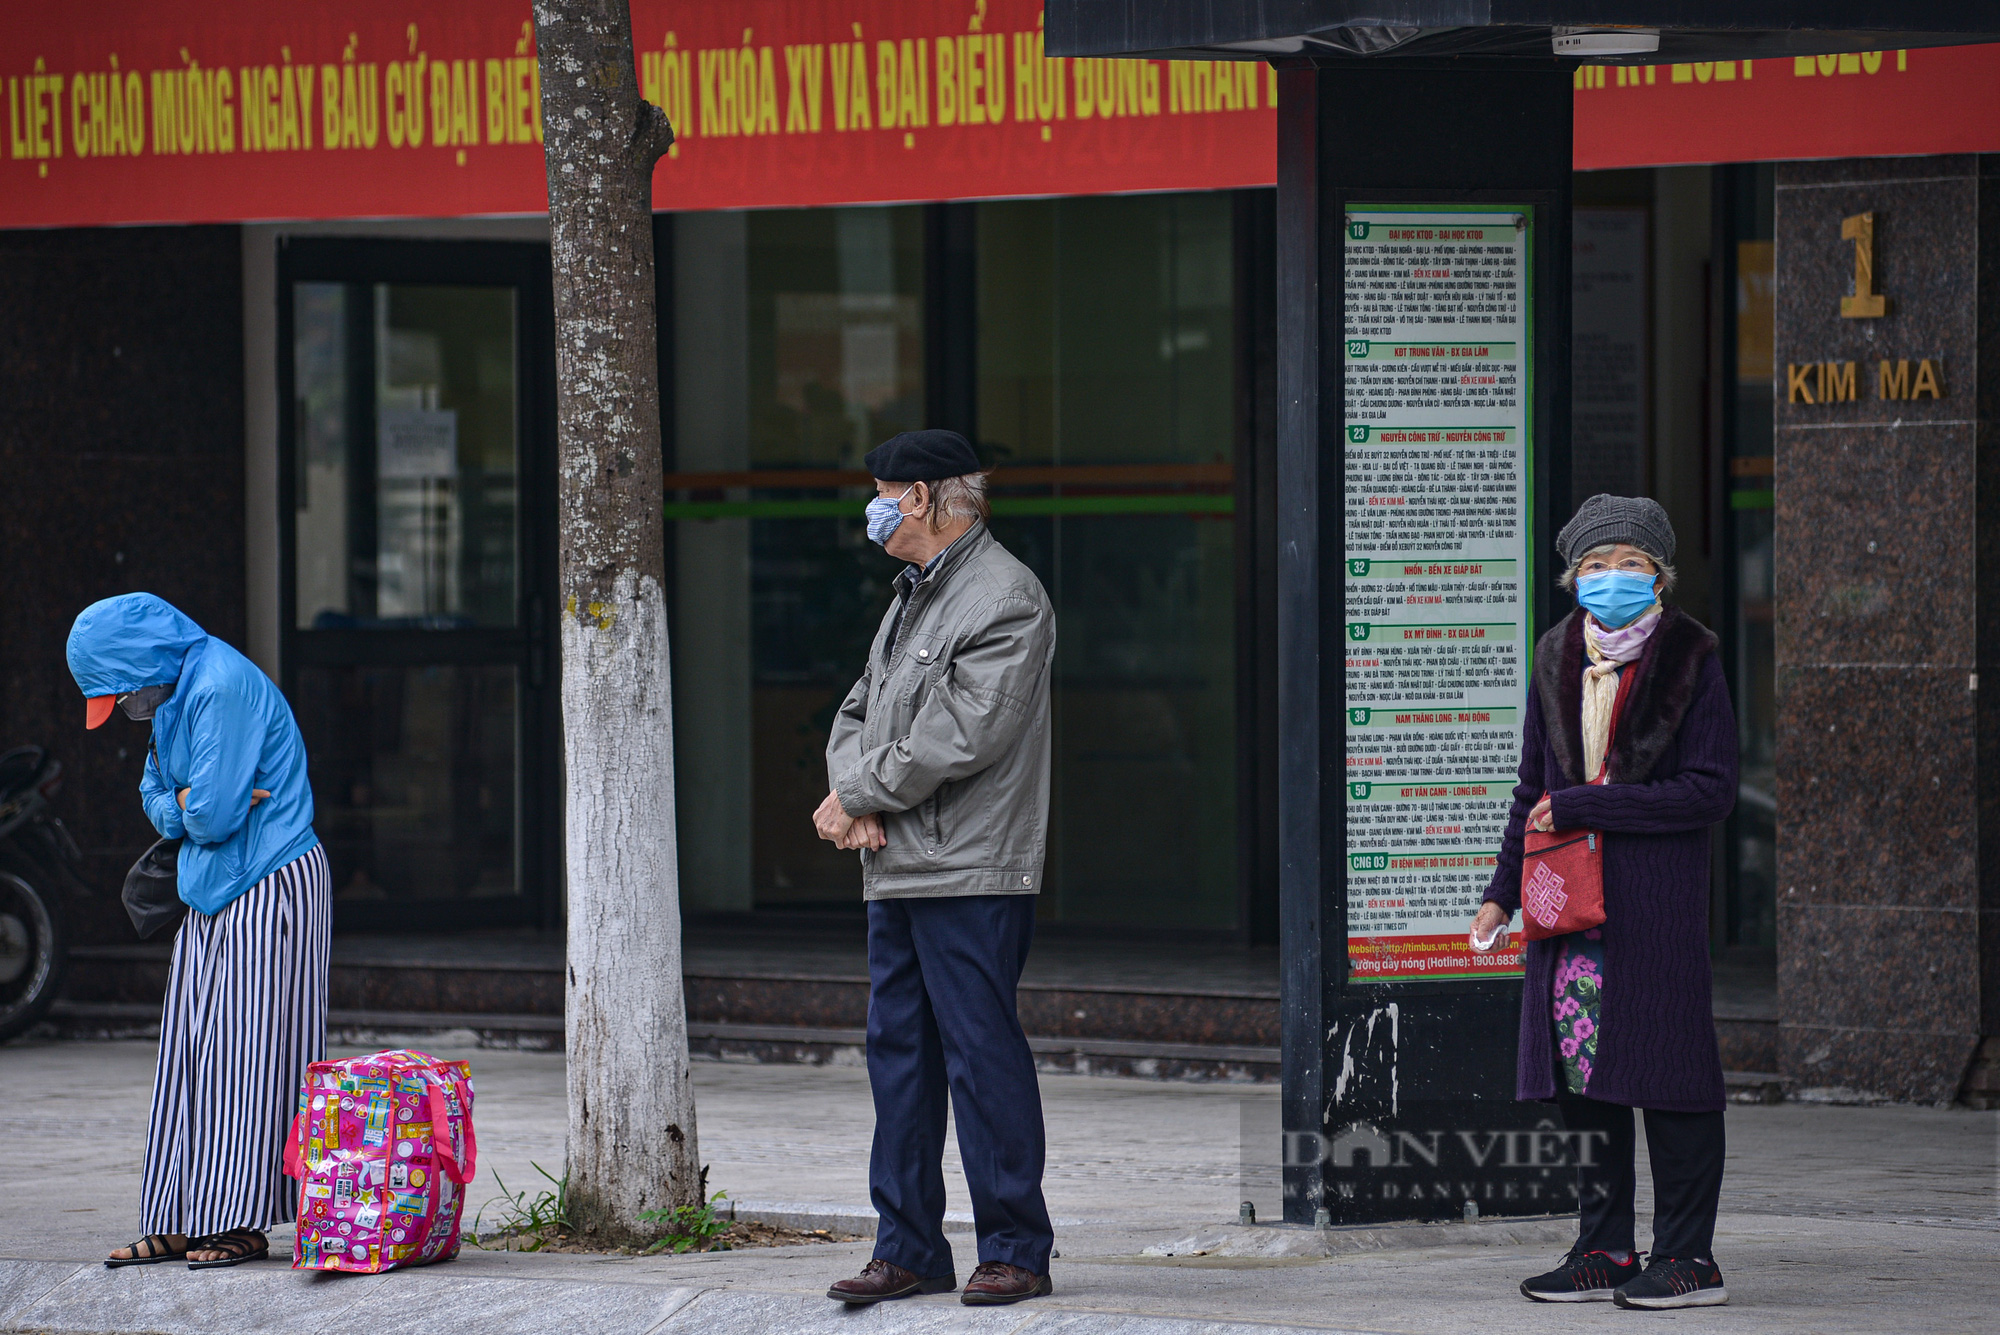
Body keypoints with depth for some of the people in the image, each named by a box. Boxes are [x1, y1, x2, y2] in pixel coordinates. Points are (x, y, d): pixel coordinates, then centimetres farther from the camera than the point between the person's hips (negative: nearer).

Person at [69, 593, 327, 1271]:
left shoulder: (225, 688, -17)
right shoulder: (175, 697, 15)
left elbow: (214, 814, -21)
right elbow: (157, 801, 17)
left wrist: (193, 808, 1)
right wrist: (184, 805, -4)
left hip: (269, 889, -10)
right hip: (215, 897, 10)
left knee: (245, 1051, -9)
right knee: (189, 1055, 6)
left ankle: (243, 1223, -8)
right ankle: (179, 1225, 7)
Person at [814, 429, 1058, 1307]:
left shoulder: (1005, 599, -11)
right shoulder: (914, 594, 19)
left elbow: (959, 739, -18)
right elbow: (861, 710, 19)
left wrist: (857, 797, -10)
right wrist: (855, 795, -2)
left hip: (971, 874, -9)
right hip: (897, 872, 9)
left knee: (981, 1055, -6)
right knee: (898, 1053, 10)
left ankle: (1015, 1252, 0)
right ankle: (908, 1250, 15)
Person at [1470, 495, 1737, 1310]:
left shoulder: (1689, 662, -5)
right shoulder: (1558, 661, 11)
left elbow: (1709, 792, -11)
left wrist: (1579, 807, -14)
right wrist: (1504, 892, 13)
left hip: (1659, 903, -5)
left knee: (1667, 1074, -4)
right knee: (1582, 1072, 5)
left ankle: (1688, 1259, 1)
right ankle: (1604, 1250, 12)